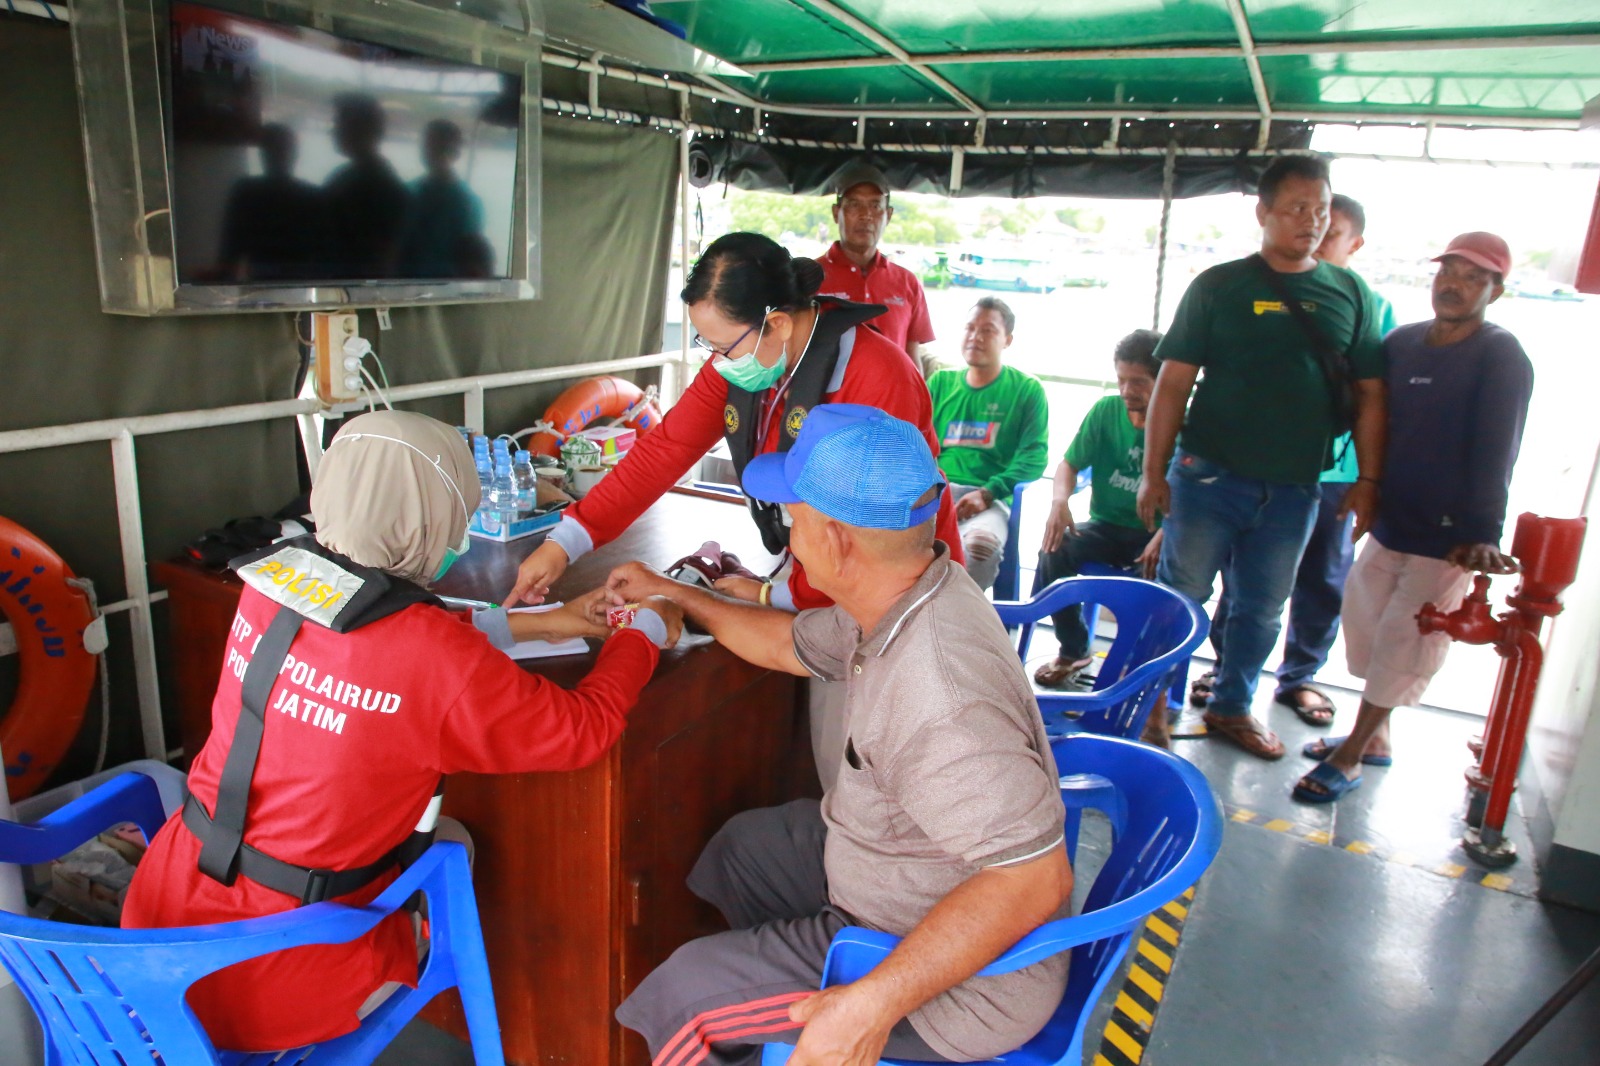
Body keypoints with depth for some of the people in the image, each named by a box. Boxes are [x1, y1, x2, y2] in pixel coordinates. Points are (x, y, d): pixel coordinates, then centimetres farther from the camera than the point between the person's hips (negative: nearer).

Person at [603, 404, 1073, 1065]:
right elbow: (790, 645, 9)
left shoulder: (938, 699, -39)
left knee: (684, 993, -9)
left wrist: (875, 1005, -37)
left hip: (961, 980, -9)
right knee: (741, 845, 26)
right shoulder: (905, 597, -8)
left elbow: (1035, 879, -37)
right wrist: (672, 594, 16)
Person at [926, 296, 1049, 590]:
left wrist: (987, 493, -14)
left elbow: (1033, 456, 1)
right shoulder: (940, 382, 22)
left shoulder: (1027, 390, 12)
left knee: (981, 543, -38)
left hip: (990, 499, -2)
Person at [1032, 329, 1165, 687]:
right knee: (1054, 553, -24)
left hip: (1153, 533, -3)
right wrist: (1060, 500, -17)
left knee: (1157, 577, -34)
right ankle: (1073, 650, -3)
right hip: (1106, 527, 3)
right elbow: (1070, 463, 6)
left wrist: (1162, 538, -31)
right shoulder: (1105, 411, 2)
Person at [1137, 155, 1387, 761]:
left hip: (1293, 488, 3)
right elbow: (1173, 383, -3)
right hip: (1209, 476, -3)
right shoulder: (1218, 287, -1)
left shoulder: (1351, 295, 8)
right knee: (1180, 595, 4)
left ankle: (1232, 707, 31)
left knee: (1263, 608, 14)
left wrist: (1368, 480, 4)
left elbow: (1369, 394, 10)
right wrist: (1153, 472, -7)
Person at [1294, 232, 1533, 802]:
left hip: (1449, 536, -6)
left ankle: (1351, 756, 14)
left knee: (1402, 648, 1)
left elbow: (1494, 454, -19)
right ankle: (1374, 737, 34)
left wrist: (1484, 535, -26)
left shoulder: (1502, 358, -11)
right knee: (1366, 623, 15)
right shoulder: (1401, 342, 5)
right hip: (1390, 521, 6)